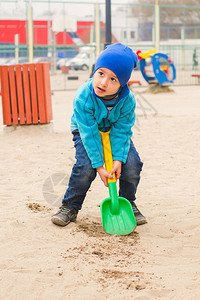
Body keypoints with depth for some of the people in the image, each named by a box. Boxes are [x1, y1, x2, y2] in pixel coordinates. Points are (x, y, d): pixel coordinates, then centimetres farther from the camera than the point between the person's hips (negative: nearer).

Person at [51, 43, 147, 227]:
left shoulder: (127, 100, -28)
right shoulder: (83, 98, -35)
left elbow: (122, 131, -19)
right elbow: (89, 134, -31)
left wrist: (118, 159, -29)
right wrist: (99, 165, -30)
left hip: (115, 131, 2)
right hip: (86, 131, -2)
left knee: (132, 164, -16)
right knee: (85, 167, -23)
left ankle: (127, 203, 9)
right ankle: (70, 207, -1)